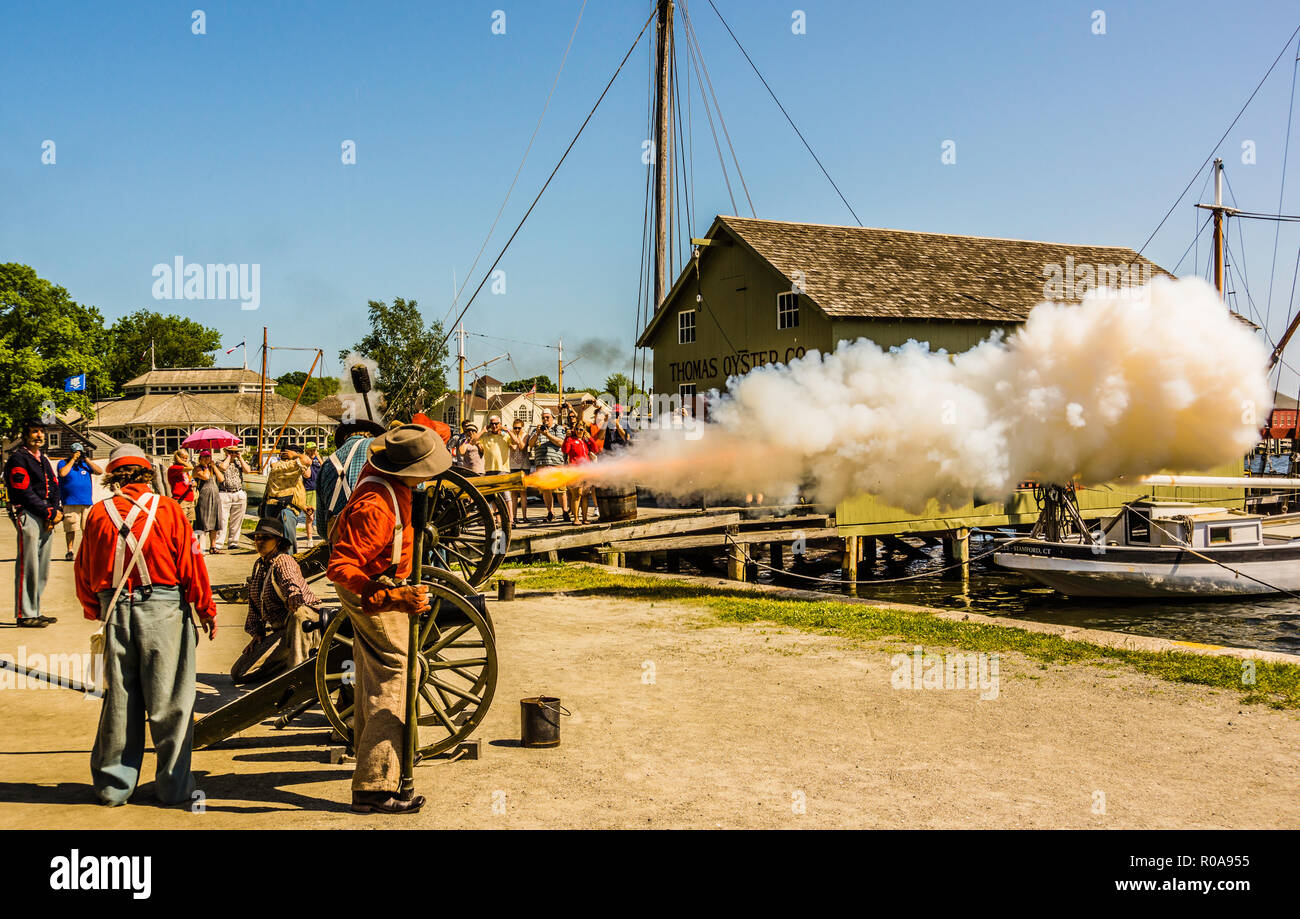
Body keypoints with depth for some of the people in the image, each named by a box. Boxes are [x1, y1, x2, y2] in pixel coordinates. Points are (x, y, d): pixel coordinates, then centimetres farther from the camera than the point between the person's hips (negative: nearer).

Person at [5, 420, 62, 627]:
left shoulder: (44, 459, 20)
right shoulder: (17, 459, -7)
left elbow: (54, 487, 16)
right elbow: (25, 493, -13)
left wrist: (56, 511, -1)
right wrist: (50, 513, -11)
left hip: (48, 518, 8)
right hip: (28, 515, -8)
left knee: (42, 569, 10)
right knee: (28, 567, -9)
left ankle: (35, 611, 17)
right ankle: (25, 615, -5)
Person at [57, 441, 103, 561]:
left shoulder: (86, 463, 17)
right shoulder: (64, 463, 9)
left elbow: (100, 471, 5)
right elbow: (62, 473, -13)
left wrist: (86, 459, 2)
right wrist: (73, 459, -5)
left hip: (87, 502, 3)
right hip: (70, 503, -3)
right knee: (70, 528, -6)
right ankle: (70, 551, 1)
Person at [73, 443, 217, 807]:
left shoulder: (98, 514, 4)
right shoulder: (167, 510, -3)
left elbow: (83, 570, 12)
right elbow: (191, 565, -3)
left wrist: (95, 610, 28)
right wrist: (206, 609, 8)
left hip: (115, 611, 3)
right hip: (164, 609, -3)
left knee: (119, 699, 11)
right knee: (169, 700, 3)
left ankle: (113, 785, 20)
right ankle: (173, 786, 8)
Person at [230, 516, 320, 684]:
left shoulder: (283, 561, -12)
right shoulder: (258, 565, 12)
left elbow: (290, 582, -34)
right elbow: (254, 603, 17)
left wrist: (293, 596, -57)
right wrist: (257, 632, 7)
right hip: (278, 629, 8)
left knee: (299, 613, -46)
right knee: (237, 674, 2)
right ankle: (288, 662, 12)